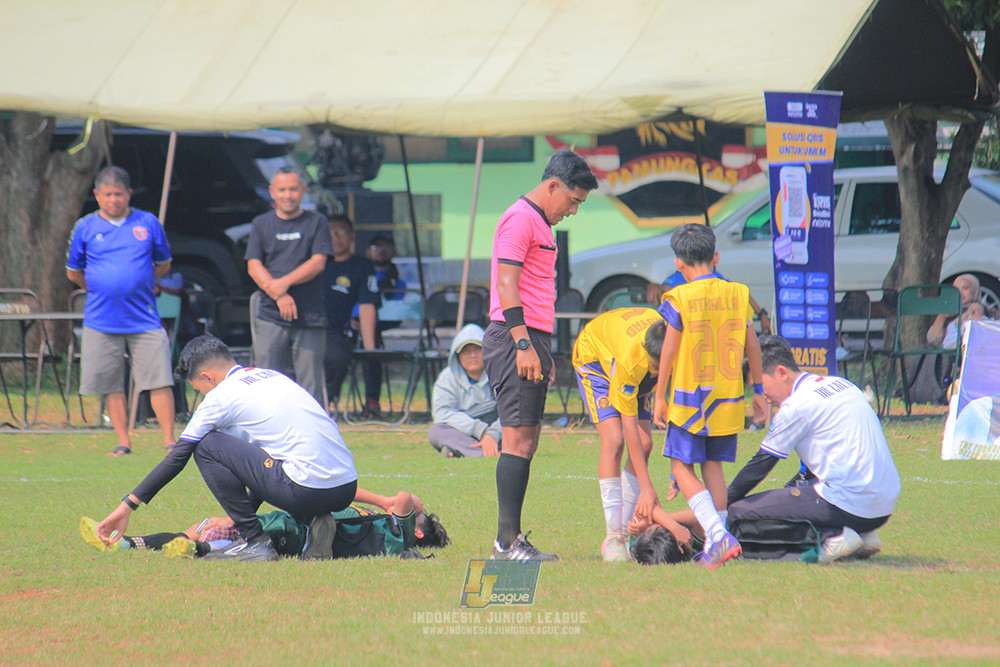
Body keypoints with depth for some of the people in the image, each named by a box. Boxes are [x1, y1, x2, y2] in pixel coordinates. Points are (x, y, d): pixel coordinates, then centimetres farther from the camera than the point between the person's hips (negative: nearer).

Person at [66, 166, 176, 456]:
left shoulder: (148, 223, 6)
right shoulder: (85, 228, 5)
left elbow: (163, 264, 17)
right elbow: (73, 272, 16)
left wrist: (139, 285, 9)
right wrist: (101, 290, 11)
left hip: (144, 319, -1)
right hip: (102, 321, 1)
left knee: (160, 379, -7)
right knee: (111, 384, 2)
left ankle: (169, 440, -1)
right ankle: (123, 441, 11)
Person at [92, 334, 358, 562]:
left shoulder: (222, 396, 3)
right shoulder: (271, 376, 24)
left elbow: (178, 457, 7)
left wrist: (129, 505, 15)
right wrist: (245, 512, 43)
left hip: (308, 490, -8)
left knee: (207, 447, 3)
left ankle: (254, 541, 0)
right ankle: (315, 522, 13)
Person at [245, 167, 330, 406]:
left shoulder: (316, 222, 9)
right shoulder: (262, 224, 12)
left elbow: (318, 263, -2)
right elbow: (254, 266, 3)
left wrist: (284, 282, -14)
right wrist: (279, 295, -12)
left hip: (309, 317, -1)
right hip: (271, 317, 1)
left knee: (310, 381, -4)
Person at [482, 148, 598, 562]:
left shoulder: (540, 224, 22)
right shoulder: (520, 219, -10)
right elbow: (506, 284, -17)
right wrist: (523, 344, -22)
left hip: (530, 341, 10)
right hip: (516, 340, -10)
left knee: (526, 441, 8)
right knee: (519, 440, -12)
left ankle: (511, 540, 9)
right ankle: (508, 540, -13)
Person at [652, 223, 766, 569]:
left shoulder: (680, 299, -10)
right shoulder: (739, 294, 3)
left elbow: (669, 351, -7)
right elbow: (753, 347, 7)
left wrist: (659, 397, 1)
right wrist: (758, 391, 18)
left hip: (690, 398, -5)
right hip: (728, 398, 5)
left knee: (682, 468, 1)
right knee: (713, 466, 14)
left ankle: (717, 534, -18)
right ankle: (715, 545, 12)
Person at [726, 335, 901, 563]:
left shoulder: (797, 405, -7)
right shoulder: (840, 384, 18)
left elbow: (760, 466, 0)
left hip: (848, 506, -9)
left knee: (738, 511, -10)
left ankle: (832, 536, -15)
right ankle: (863, 536, 11)